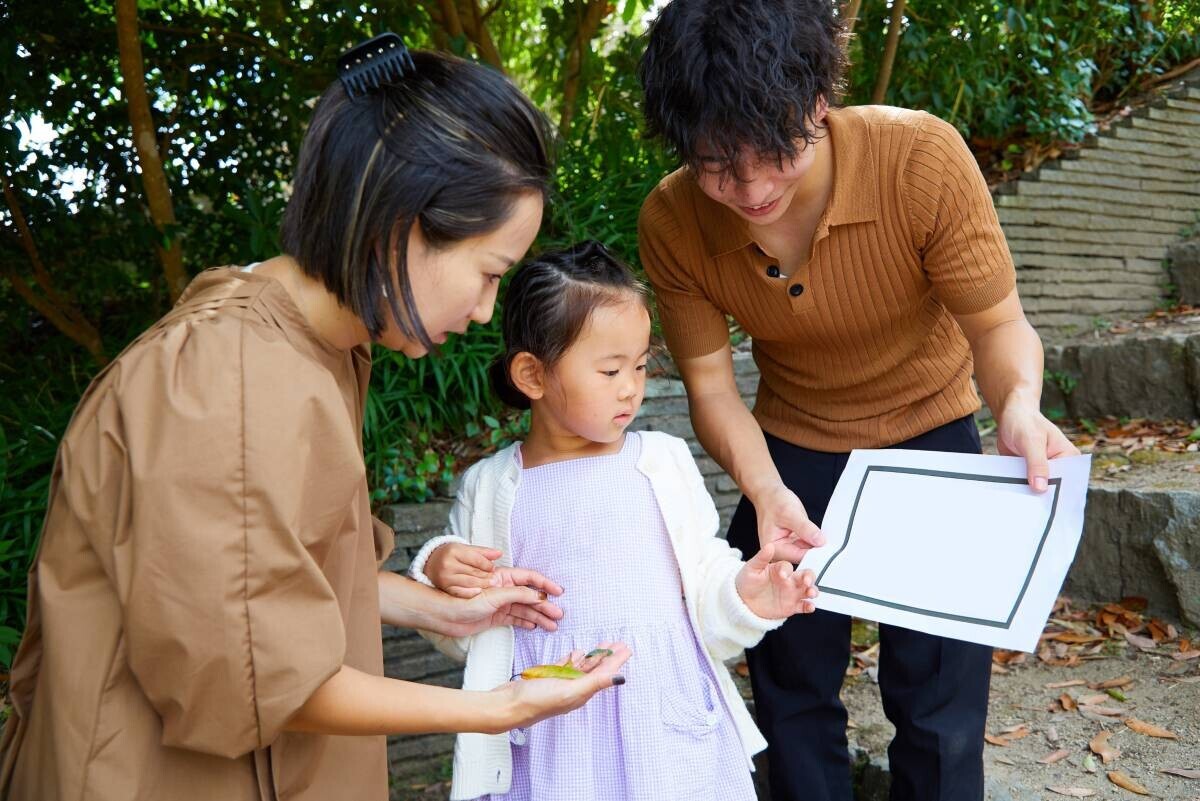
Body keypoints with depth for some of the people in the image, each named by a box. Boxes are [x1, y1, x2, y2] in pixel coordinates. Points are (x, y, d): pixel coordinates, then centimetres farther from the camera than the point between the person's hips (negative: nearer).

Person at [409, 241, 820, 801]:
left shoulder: (664, 462, -1)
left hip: (669, 729, 1)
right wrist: (436, 572, -9)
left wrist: (742, 597, -16)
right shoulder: (490, 488, -2)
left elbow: (702, 584, 4)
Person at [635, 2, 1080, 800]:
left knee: (939, 705, 2)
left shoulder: (922, 158, -28)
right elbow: (711, 385, -15)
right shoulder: (671, 223, -21)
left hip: (929, 434, -1)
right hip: (792, 452, 2)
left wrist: (1019, 403, -40)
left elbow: (998, 323, -19)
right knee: (793, 695, 12)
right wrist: (765, 491, -33)